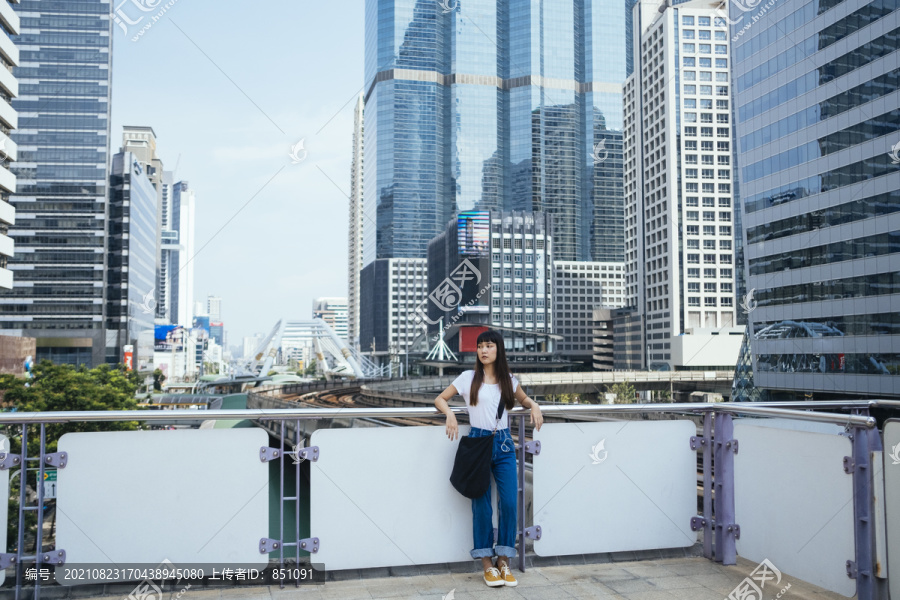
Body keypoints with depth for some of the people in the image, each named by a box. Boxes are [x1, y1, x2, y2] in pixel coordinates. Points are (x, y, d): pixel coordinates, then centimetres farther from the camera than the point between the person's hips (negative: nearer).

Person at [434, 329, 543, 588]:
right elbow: (439, 399, 6)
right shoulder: (469, 378, 1)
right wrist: (450, 413, -15)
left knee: (509, 503, -4)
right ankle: (487, 563, 11)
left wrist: (534, 406, 5)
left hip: (504, 444, 2)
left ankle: (504, 561, 10)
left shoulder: (509, 380, 9)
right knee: (482, 505, -1)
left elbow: (523, 398, 27)